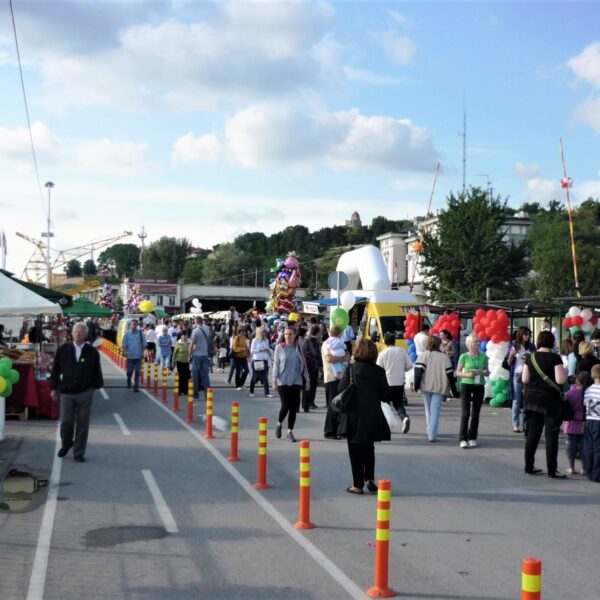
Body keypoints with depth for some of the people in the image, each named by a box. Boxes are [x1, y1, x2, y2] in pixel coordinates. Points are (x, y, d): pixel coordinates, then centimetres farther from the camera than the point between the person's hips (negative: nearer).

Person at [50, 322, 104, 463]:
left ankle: (79, 453, 17)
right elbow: (55, 369, 6)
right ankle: (65, 444, 32)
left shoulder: (92, 352, -3)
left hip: (85, 393, 0)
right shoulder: (64, 349, 0)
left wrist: (96, 385, 8)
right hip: (67, 392, 1)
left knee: (82, 424, 4)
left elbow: (97, 372, 6)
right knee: (66, 422, 2)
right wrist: (53, 388, 6)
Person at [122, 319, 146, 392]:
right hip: (130, 356, 0)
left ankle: (136, 386, 6)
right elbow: (124, 344, 5)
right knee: (129, 371, 4)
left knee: (137, 372, 0)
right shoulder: (127, 333, -1)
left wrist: (142, 352, 0)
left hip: (138, 356, 0)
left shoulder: (140, 333, -1)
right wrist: (126, 351, -3)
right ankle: (129, 383, 30)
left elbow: (144, 344, 5)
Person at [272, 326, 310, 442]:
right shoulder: (279, 348, 0)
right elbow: (276, 364, 0)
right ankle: (279, 424, 21)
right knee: (285, 405, -8)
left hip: (296, 381, 2)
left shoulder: (298, 348, 5)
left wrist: (307, 379, 8)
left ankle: (290, 432, 11)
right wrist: (274, 380, -5)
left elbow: (303, 364, 10)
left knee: (293, 407, 1)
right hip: (283, 382, -2)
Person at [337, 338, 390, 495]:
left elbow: (341, 391, -9)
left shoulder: (350, 369, -9)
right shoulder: (378, 371, -5)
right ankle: (370, 478, 13)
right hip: (372, 416, 2)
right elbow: (385, 395, -3)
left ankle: (358, 484, 11)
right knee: (369, 449, 22)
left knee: (355, 451, 8)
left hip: (354, 417, -2)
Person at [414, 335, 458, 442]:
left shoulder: (423, 356, 0)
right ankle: (432, 434, -9)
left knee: (428, 410, 16)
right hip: (439, 388, -1)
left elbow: (418, 370, -10)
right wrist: (454, 391, 7)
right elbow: (450, 374, 2)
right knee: (435, 410, -2)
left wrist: (416, 385, -9)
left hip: (426, 387, 1)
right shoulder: (444, 357, 2)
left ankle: (430, 432, 21)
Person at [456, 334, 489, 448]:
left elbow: (487, 371, 13)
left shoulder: (483, 357, 6)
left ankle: (472, 438, 15)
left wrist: (483, 373, -9)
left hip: (479, 386, 3)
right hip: (466, 385, -3)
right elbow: (458, 372, 3)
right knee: (465, 412, -8)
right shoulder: (464, 356, -1)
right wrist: (467, 375, -15)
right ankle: (463, 439, -6)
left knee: (475, 413, 6)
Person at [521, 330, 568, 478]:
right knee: (551, 435, 0)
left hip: (532, 399, 5)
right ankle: (552, 470, 2)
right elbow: (560, 380, -16)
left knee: (532, 434, 11)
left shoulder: (530, 357, 3)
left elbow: (525, 379, 4)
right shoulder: (554, 358, -11)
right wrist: (565, 371, 3)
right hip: (550, 400, -5)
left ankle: (529, 466, 16)